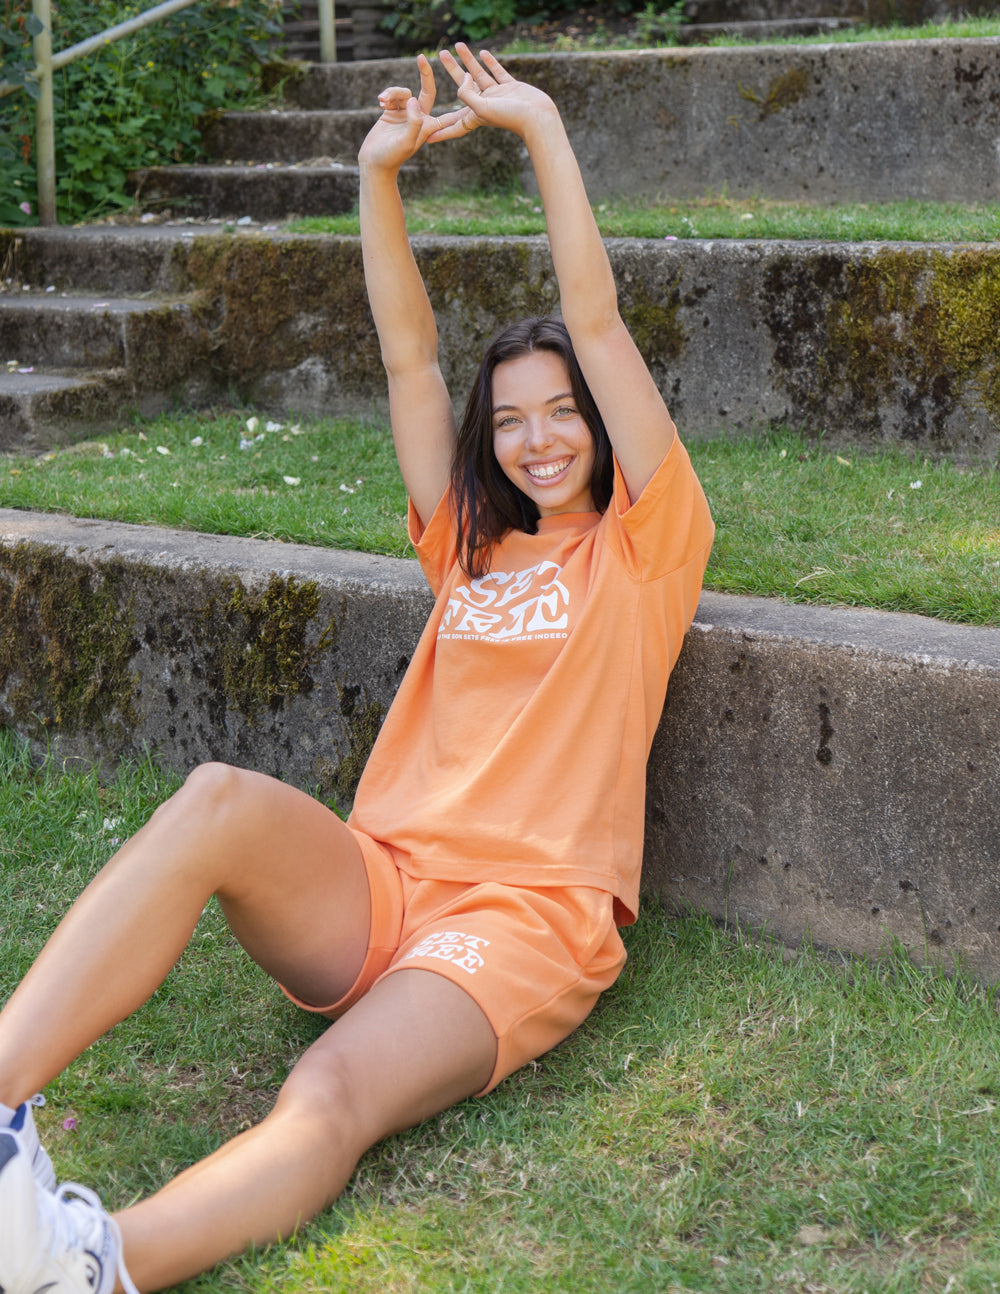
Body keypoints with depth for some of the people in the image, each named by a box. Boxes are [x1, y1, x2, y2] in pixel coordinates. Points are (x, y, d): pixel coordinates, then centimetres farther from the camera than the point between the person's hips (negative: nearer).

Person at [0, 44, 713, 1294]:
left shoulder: (642, 548, 9)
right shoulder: (471, 546, 23)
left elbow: (597, 324, 3)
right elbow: (407, 352, 18)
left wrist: (542, 130, 4)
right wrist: (380, 171, 11)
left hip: (525, 918, -4)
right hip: (378, 886, 4)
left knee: (333, 1096, -33)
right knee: (218, 800, -29)